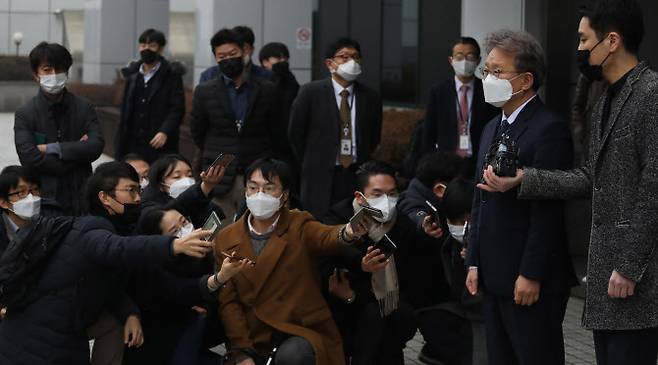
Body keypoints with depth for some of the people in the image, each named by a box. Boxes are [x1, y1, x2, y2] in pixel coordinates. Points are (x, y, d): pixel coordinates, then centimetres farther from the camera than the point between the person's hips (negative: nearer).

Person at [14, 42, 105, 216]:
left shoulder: (84, 108, 6)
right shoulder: (25, 114, -1)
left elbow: (97, 146, -6)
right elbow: (29, 157, -13)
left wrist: (53, 148, -11)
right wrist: (77, 150, -8)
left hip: (80, 194, 2)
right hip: (43, 196, -2)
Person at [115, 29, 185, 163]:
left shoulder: (171, 75, 1)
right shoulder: (132, 74, 16)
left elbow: (177, 109, -5)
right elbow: (125, 111, 17)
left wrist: (165, 132, -20)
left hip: (160, 144, -4)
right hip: (132, 144, 4)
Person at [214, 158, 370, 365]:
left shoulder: (299, 226, 2)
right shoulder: (226, 239, 7)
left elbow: (327, 237, -20)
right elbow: (228, 301, 3)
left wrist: (349, 233, -45)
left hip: (303, 334, -2)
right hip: (255, 342, 2)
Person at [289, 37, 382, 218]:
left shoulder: (370, 97, 7)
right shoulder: (310, 92, 0)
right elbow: (295, 133, 6)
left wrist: (362, 165, 12)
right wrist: (311, 165, 9)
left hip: (357, 175, 2)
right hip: (321, 177, -2)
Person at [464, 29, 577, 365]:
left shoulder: (549, 130, -13)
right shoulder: (493, 128, 16)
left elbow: (547, 211, -18)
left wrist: (531, 275, -19)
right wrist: (475, 263, 14)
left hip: (532, 284, -9)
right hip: (493, 278, 9)